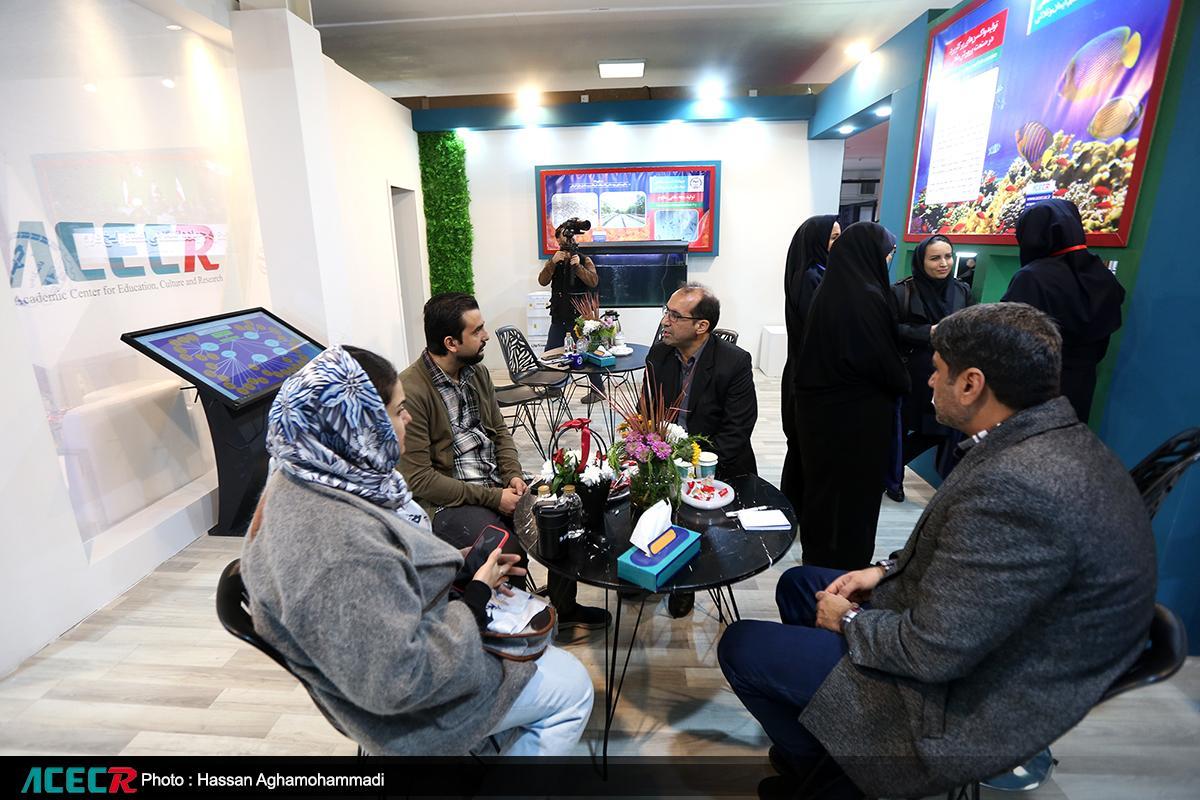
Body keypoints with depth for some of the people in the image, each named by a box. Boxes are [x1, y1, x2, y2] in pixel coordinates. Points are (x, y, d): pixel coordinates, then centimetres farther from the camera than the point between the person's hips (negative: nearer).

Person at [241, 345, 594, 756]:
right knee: (571, 688, 2)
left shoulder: (311, 481, -7)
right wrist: (476, 596, -21)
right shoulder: (339, 550, -38)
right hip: (406, 705, -9)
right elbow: (397, 681, -33)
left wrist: (465, 566, -4)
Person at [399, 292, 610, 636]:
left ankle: (564, 610, 18)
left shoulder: (477, 373, 6)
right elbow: (419, 479, -19)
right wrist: (492, 497, -18)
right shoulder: (411, 392, -19)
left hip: (497, 486, 7)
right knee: (510, 554, -27)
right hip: (447, 502, -7)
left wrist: (513, 474, -4)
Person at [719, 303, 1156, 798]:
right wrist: (888, 570, 2)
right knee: (798, 585, 19)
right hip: (984, 643, 10)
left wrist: (847, 621, -11)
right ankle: (824, 733, 35)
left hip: (966, 702, -9)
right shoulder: (1058, 441, -2)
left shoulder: (1016, 487, -35)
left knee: (740, 646, -4)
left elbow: (932, 651, -29)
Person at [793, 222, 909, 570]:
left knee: (823, 481, 20)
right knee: (855, 488, 8)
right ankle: (846, 564, 24)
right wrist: (903, 384, 4)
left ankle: (818, 554, 38)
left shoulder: (829, 290, 3)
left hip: (821, 404, 8)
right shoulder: (868, 297, -21)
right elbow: (884, 358, -17)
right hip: (858, 413, -8)